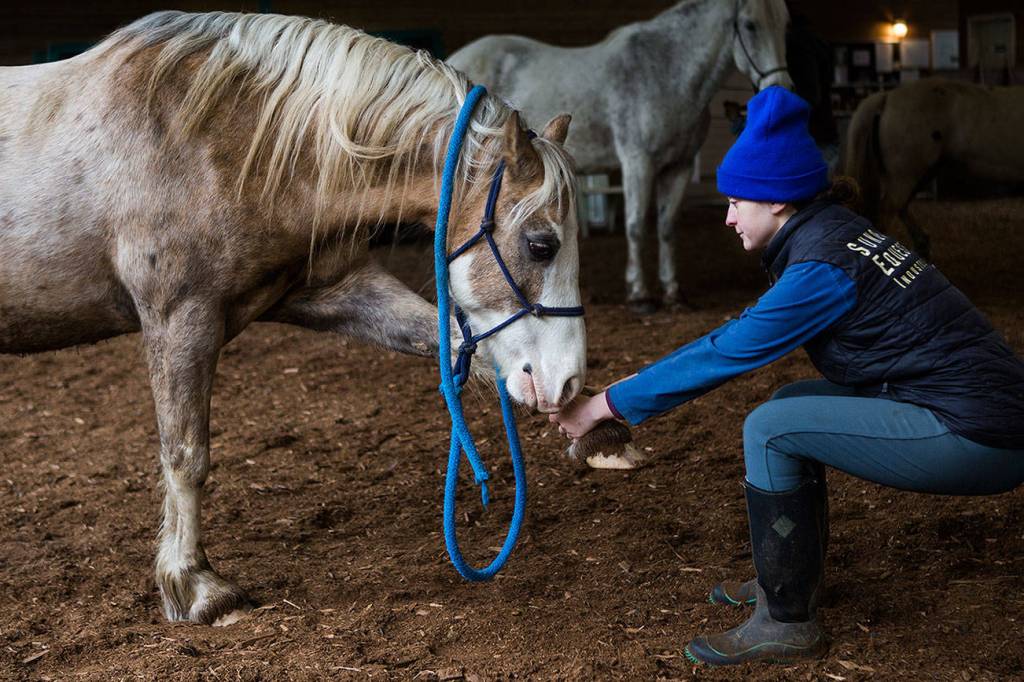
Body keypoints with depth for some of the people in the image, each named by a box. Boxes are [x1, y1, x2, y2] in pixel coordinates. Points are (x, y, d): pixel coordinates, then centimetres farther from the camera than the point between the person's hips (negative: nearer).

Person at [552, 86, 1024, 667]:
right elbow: (744, 331, 16)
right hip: (977, 407, 10)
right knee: (792, 406, 17)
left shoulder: (823, 269, -19)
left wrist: (607, 405, -6)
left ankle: (787, 624, -1)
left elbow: (723, 355, -15)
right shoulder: (833, 229, 9)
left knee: (770, 430, -11)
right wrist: (643, 388, 15)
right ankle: (794, 579, 27)